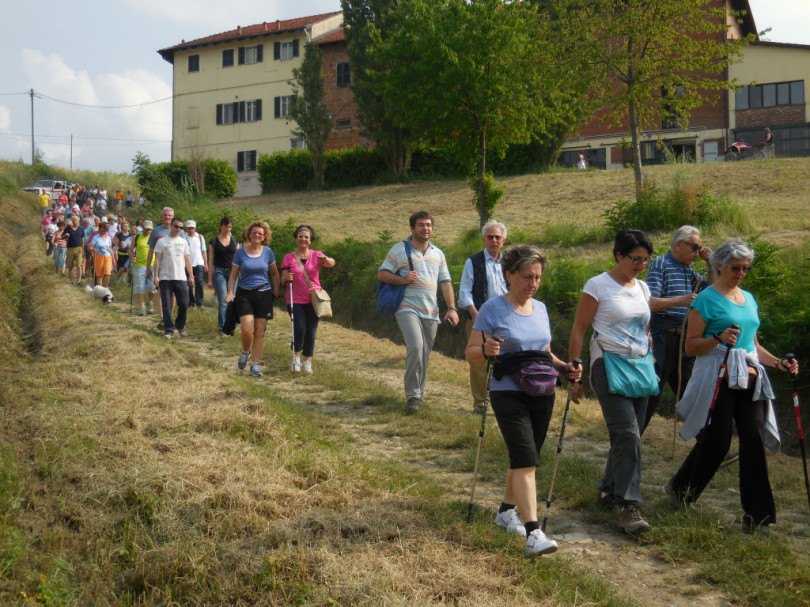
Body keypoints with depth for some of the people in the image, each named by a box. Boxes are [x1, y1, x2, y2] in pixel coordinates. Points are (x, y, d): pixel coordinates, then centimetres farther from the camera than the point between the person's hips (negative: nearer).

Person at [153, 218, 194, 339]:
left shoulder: (183, 242, 13)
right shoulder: (162, 241, 3)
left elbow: (187, 260, 16)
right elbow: (157, 259, 1)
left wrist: (191, 275, 9)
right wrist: (156, 276, -7)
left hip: (181, 278, 3)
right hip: (165, 278, -2)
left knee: (184, 304, -1)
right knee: (166, 307, -3)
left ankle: (180, 326, 21)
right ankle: (168, 330, 4)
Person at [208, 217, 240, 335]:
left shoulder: (234, 241, 11)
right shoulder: (214, 242, 3)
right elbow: (210, 261, 4)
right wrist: (210, 279, 1)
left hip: (232, 272, 3)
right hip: (219, 272, -3)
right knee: (223, 302, -11)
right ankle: (222, 328, -8)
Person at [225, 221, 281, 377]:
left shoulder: (267, 252, 5)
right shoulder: (240, 253, 2)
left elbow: (274, 273, 15)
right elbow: (233, 275, 5)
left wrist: (276, 289, 5)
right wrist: (230, 292, -7)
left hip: (264, 294, 1)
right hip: (244, 294, -1)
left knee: (260, 331, 1)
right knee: (247, 329, -14)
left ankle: (255, 364, 9)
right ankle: (245, 352, 17)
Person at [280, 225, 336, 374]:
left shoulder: (316, 255, 4)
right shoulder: (289, 258, 3)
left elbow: (331, 263, -16)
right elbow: (282, 280, 3)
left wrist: (325, 259, -39)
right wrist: (287, 278, -21)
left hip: (313, 299, 1)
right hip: (295, 300, -1)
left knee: (311, 330, 4)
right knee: (299, 328, -14)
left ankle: (307, 361, 19)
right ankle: (296, 356, 10)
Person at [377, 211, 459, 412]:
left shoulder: (438, 254, 17)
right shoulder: (399, 250, 3)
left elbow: (445, 283, 14)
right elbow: (381, 274, 2)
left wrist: (451, 308, 3)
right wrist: (403, 279, -14)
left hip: (431, 312, 5)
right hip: (407, 308, -5)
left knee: (424, 354, 7)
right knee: (415, 347, -22)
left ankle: (419, 393, 22)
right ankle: (412, 395, -12)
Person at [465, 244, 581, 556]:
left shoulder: (540, 309, 12)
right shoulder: (493, 309, -7)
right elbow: (470, 353, -8)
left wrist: (564, 368, 5)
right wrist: (486, 350, -29)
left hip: (542, 394, 6)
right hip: (509, 394, -6)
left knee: (524, 459, 14)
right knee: (525, 460, -15)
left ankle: (506, 511, 34)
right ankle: (533, 532, -17)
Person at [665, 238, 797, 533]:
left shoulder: (749, 299, 17)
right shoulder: (706, 299, -4)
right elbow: (690, 346, -6)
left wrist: (778, 363, 10)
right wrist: (718, 338, -23)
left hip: (749, 381, 6)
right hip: (718, 380, -6)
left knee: (755, 443, -2)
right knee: (715, 442, -4)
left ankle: (756, 516, 3)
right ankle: (679, 488, 22)